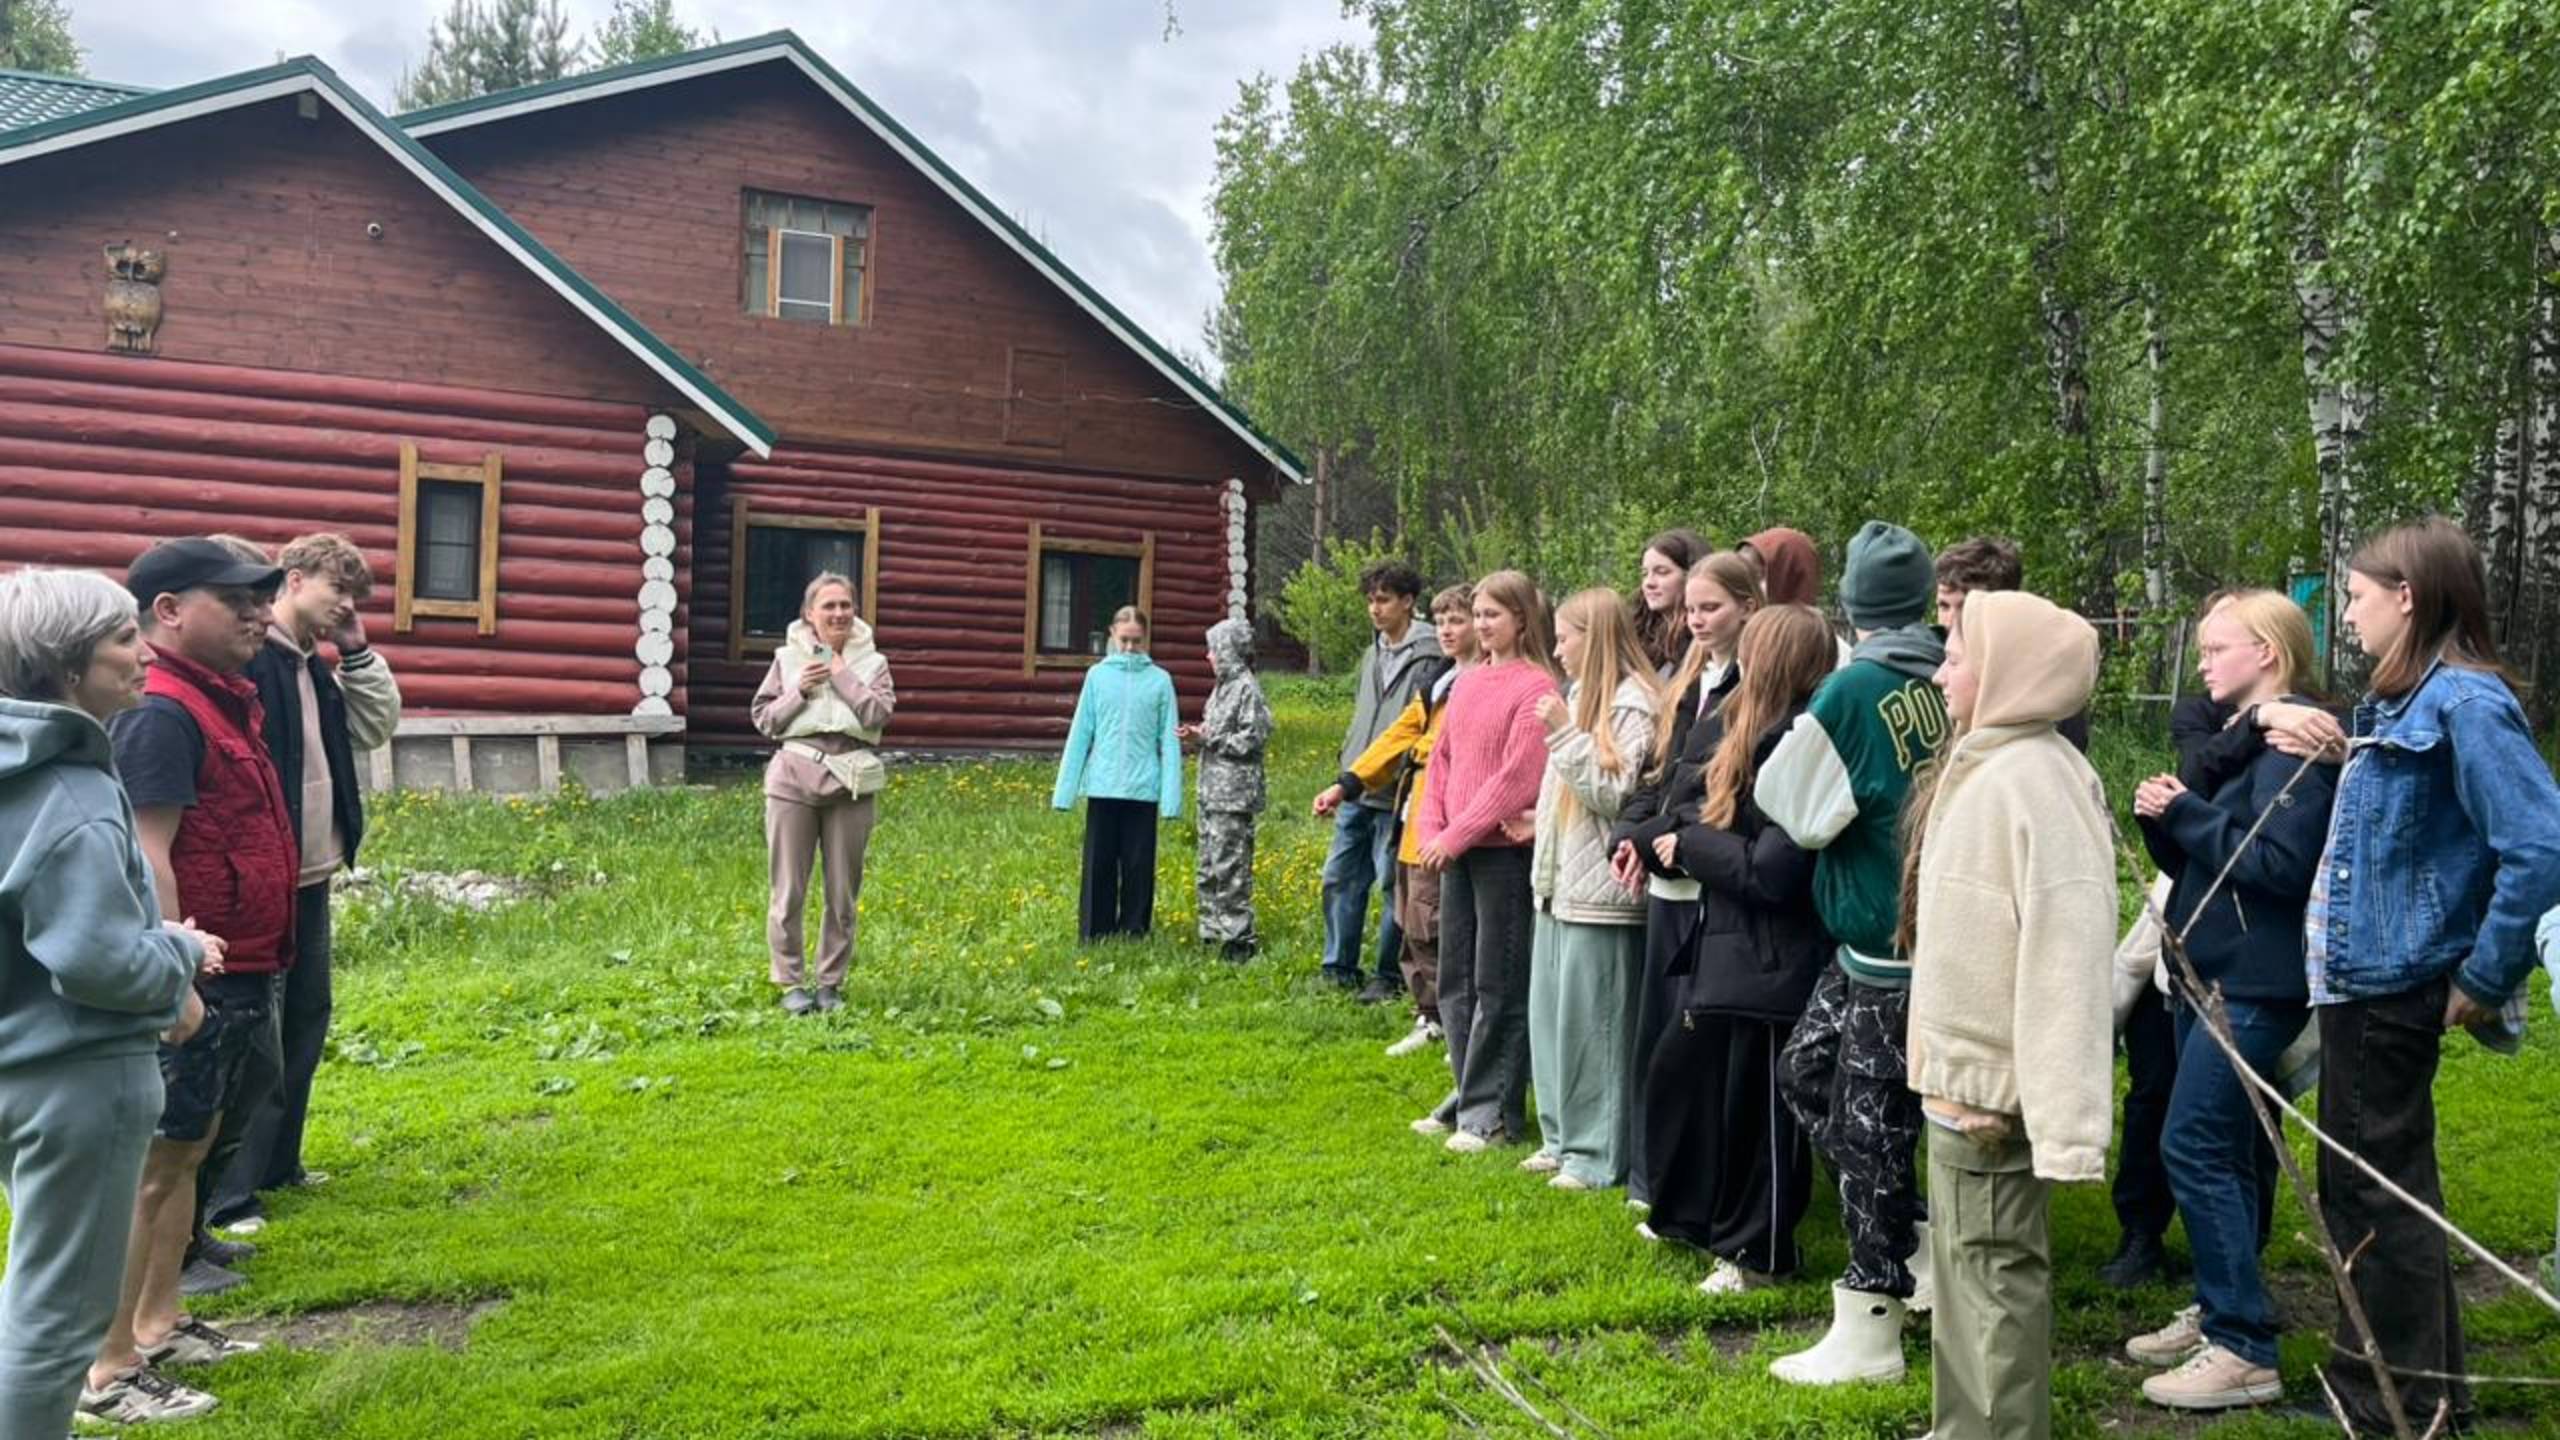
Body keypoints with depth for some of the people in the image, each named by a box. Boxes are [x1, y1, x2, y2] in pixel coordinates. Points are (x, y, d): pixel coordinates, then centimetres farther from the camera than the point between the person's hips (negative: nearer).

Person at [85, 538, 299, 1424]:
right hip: (196, 978, -10)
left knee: (187, 1149, 17)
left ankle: (159, 1325, 29)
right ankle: (108, 1371, 4)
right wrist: (178, 976, -24)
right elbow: (148, 859, -22)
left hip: (237, 972, 10)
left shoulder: (219, 704, 14)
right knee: (154, 1160, -4)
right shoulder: (162, 714, -16)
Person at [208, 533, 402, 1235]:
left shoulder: (316, 668, 16)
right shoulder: (246, 657, -14)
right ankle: (227, 1196, 1)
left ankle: (276, 1163, 28)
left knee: (306, 1020, 16)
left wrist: (356, 651, 6)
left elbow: (378, 726, 14)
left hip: (311, 880, 10)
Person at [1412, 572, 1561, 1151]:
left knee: (1498, 984, 0)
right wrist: (1430, 829, 2)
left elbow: (1517, 776, -16)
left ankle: (1494, 1112, 9)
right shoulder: (1467, 683, 12)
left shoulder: (1535, 686, -10)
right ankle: (1469, 1095, 26)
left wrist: (1457, 836, -15)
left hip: (1505, 848, -8)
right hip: (1456, 850, 8)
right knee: (1456, 979, 13)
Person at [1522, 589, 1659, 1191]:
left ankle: (1599, 1154, 8)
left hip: (1600, 893, -9)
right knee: (1552, 1017, 14)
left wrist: (1565, 735, -21)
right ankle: (1562, 1136, 25)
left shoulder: (1631, 705, -12)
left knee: (1592, 1024, -2)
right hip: (1560, 885, 9)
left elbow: (1615, 795, -19)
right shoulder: (1581, 696, 14)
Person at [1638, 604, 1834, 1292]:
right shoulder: (1753, 738, 9)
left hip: (1770, 960, -10)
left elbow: (1771, 870, -26)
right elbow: (1691, 800, 12)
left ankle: (1759, 1250, 21)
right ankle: (1691, 1214, 37)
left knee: (1756, 1106, 4)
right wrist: (1659, 845, -6)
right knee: (1680, 1075, 20)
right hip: (1722, 945, 10)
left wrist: (1689, 845, -14)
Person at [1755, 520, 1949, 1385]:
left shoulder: (1854, 687, -16)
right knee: (1806, 1071, 18)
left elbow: (1801, 812, -10)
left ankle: (1868, 1332, 12)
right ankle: (1917, 1247, 23)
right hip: (1934, 922, 8)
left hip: (1887, 938, -8)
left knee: (1868, 1126, 1)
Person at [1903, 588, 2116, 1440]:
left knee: (1993, 1276, -1)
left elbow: (2066, 953, -26)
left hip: (1994, 1082, -10)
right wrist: (1948, 1063, 14)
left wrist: (2063, 1122, -28)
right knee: (1964, 1272, 20)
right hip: (1963, 1068, 10)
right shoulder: (1982, 766, 11)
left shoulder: (2034, 779, -21)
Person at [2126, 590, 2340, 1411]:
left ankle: (2244, 1348, -4)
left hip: (2253, 985, -10)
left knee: (2196, 1145, -11)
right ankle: (2219, 1311, 24)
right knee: (2223, 1150, 14)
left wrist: (2189, 814, -17)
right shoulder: (2238, 736, 15)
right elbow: (2197, 863, 17)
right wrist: (2163, 819, -1)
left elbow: (2281, 863, -24)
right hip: (2211, 974, 10)